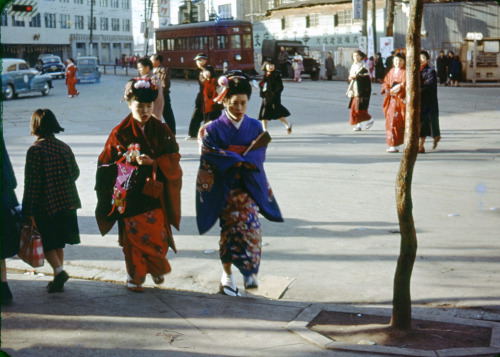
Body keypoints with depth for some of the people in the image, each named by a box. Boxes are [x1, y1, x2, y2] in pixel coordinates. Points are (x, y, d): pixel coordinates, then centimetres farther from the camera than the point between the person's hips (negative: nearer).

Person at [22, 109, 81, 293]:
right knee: (58, 243, 16)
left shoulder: (35, 150, -15)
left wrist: (28, 212, -11)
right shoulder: (64, 147, 3)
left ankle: (59, 270, -11)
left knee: (47, 243, 8)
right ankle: (58, 281, 19)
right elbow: (75, 172, 12)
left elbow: (32, 183, -16)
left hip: (45, 204, -6)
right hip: (67, 202, 6)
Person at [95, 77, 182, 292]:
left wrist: (153, 162, -19)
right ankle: (135, 277, 21)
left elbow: (173, 158, -3)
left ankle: (156, 268, 31)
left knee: (158, 236, 3)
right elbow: (106, 163, 1)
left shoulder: (161, 130, 3)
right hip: (131, 196, -1)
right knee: (134, 236, 2)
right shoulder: (120, 133, -2)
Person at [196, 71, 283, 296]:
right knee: (231, 229, -3)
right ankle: (227, 274, 12)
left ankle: (249, 272, 1)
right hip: (224, 189, -2)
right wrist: (241, 160, -13)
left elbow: (259, 155, -2)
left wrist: (236, 159, -19)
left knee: (251, 225, -12)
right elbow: (211, 157, -11)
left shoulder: (255, 127, 5)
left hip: (249, 187, 2)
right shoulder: (214, 129, -4)